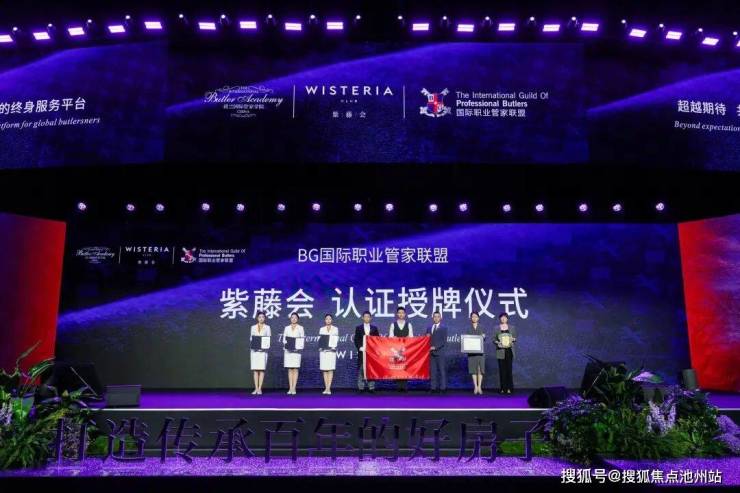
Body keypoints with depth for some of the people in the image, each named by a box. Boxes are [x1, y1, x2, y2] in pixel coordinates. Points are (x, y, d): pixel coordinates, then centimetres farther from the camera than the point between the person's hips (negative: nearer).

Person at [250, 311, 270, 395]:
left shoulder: (267, 327, 7)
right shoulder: (253, 327, 11)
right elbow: (251, 338, 10)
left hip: (263, 350, -1)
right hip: (254, 350, 1)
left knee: (262, 369, -5)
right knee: (255, 369, 0)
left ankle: (260, 389, -3)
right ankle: (256, 388, 3)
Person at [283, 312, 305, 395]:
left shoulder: (300, 328, 7)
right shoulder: (287, 328, 13)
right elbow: (284, 339, 9)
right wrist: (286, 344, -10)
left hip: (297, 350, -2)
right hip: (288, 350, 2)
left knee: (295, 369, -5)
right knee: (290, 369, 2)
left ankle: (294, 388, -5)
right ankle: (290, 388, 4)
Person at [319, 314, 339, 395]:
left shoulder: (335, 329, 7)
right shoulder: (321, 329, 11)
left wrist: (333, 347, -13)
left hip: (332, 351, -2)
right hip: (323, 351, 2)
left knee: (330, 369, -6)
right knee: (324, 370, 1)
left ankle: (328, 388, -8)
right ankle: (326, 388, 5)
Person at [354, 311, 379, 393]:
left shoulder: (374, 328, 11)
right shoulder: (358, 328, 8)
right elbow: (356, 340, 5)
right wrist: (360, 348, -8)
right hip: (362, 351, -1)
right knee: (361, 370, -1)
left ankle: (371, 387, 3)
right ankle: (361, 387, 3)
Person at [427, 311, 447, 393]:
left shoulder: (443, 328, 2)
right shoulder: (429, 328, 15)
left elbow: (444, 340, -7)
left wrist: (435, 347, -15)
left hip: (440, 352, -4)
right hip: (431, 352, 4)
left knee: (442, 370, -3)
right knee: (433, 371, 4)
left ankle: (443, 387, 0)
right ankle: (434, 387, 7)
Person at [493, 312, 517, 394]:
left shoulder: (512, 328, 10)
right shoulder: (496, 328, 7)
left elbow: (515, 338, 12)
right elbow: (494, 339, 6)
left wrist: (513, 339, -9)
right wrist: (497, 342, -13)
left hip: (509, 351, 0)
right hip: (500, 351, 0)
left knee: (509, 369, -4)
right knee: (502, 369, 0)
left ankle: (509, 388, 2)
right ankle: (503, 388, 5)